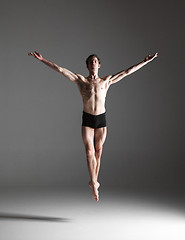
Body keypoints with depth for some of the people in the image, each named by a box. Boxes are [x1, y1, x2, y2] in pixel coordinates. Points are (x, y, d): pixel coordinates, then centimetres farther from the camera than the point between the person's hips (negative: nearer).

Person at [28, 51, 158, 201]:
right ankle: (94, 183, 1)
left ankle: (94, 182, 18)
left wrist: (146, 61, 10)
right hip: (87, 119, -1)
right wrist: (42, 60, -1)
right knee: (90, 152, -7)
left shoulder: (106, 81, 9)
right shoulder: (81, 80, 6)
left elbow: (127, 72, 10)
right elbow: (60, 69, 3)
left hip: (101, 119, 1)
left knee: (98, 152, 6)